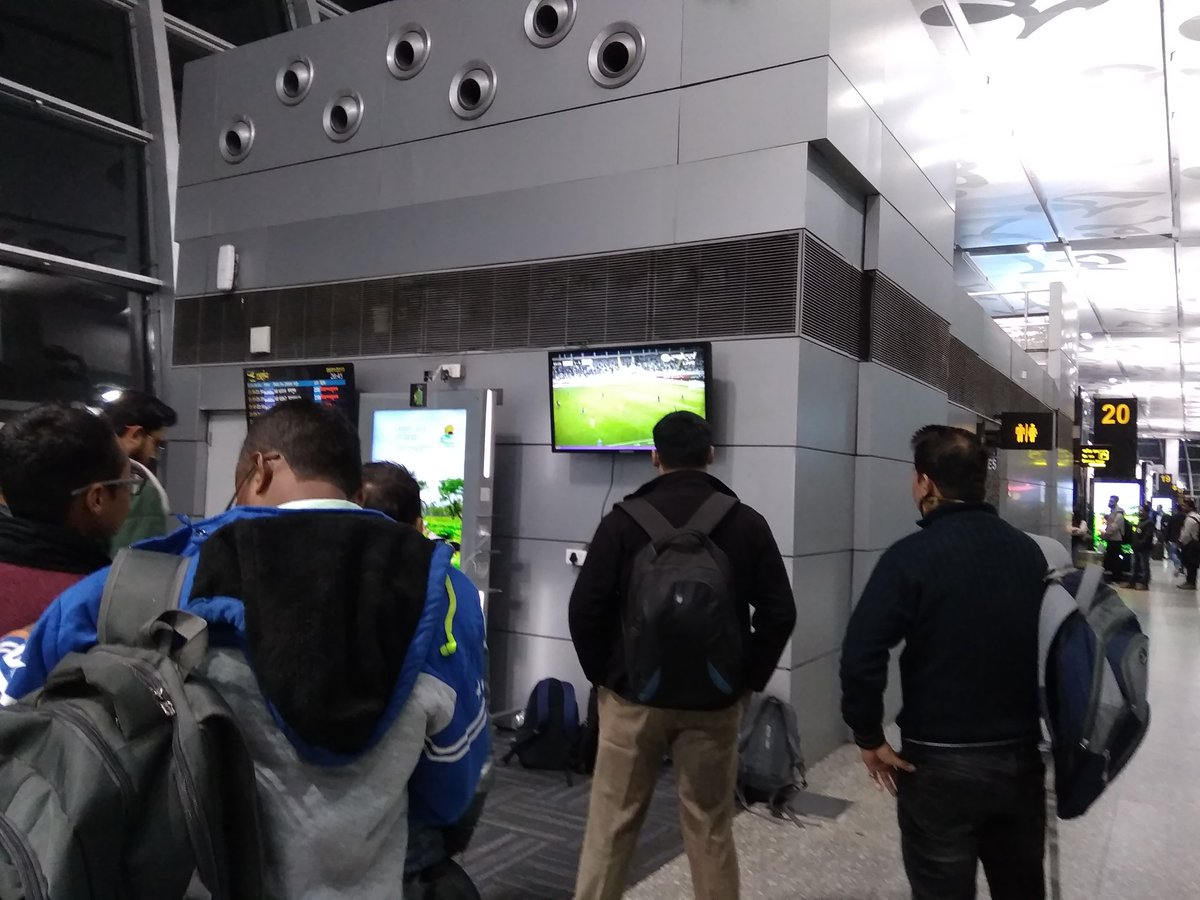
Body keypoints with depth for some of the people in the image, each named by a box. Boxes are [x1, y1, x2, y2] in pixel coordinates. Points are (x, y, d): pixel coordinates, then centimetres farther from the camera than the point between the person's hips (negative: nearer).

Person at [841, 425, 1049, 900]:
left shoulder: (912, 556, -16)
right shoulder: (1030, 552, 2)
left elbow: (861, 656, -23)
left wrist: (869, 737, -10)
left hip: (941, 763, -5)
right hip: (1022, 756, 6)